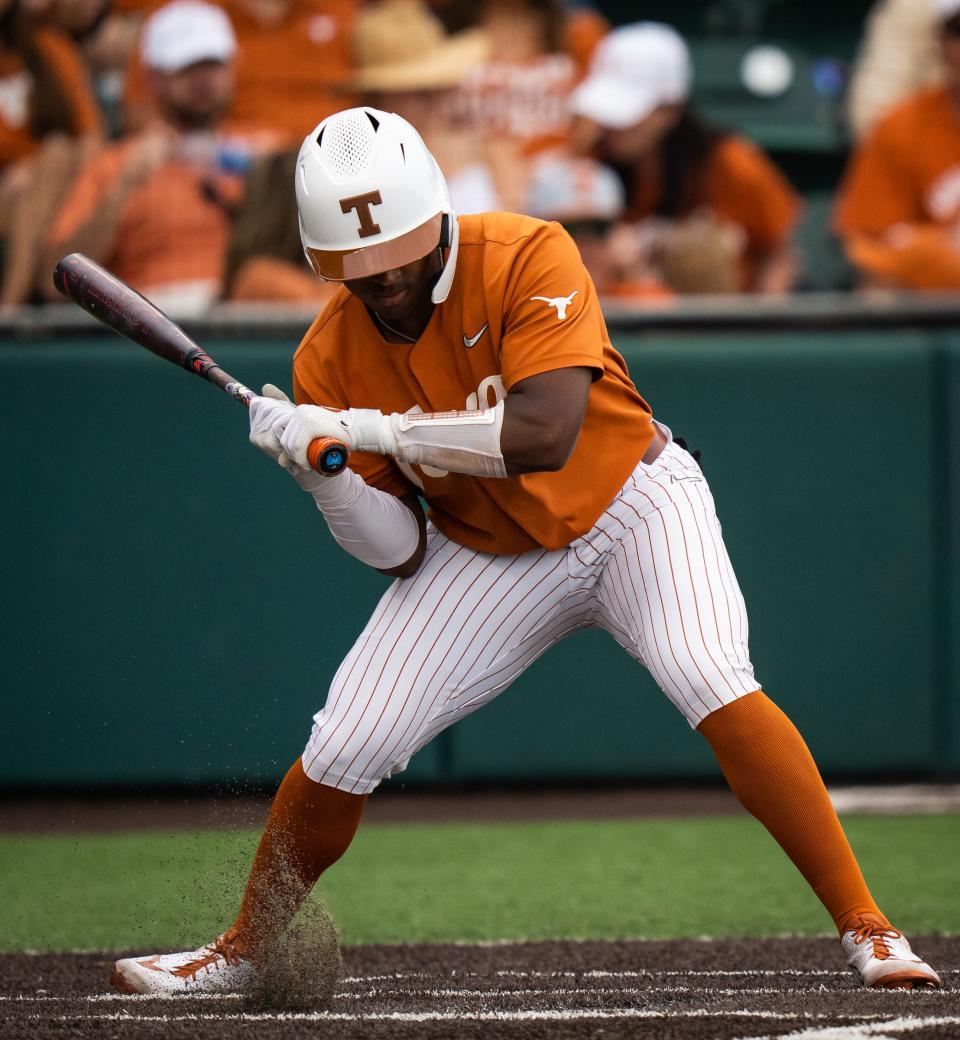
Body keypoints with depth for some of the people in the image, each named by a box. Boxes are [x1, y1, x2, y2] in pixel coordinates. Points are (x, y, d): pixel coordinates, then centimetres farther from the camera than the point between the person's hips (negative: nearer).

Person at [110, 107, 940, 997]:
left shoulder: (527, 258, -25)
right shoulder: (329, 362, -12)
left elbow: (544, 436, -38)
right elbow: (398, 554, -9)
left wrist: (370, 430, -37)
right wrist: (322, 469, -28)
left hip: (631, 506, -3)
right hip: (487, 557, 3)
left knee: (713, 686, -29)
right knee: (341, 750, -7)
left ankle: (865, 928, -22)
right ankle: (241, 953, 17)